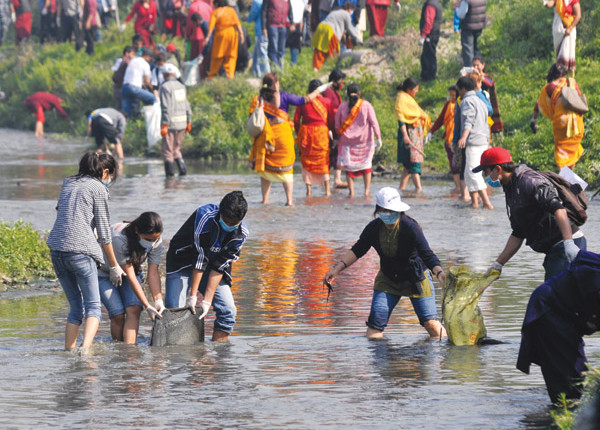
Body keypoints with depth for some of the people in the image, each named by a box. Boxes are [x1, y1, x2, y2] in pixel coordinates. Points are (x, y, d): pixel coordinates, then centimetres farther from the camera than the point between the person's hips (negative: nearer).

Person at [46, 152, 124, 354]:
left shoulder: (68, 184, 18)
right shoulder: (98, 188, 0)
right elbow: (103, 231, 0)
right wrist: (114, 266, 8)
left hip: (57, 251, 6)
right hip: (80, 251, -6)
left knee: (76, 307, 15)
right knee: (93, 306, -4)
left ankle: (68, 351, 9)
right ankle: (86, 348, -25)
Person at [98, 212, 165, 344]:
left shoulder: (156, 242, -22)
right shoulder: (119, 239, -38)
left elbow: (153, 273, -19)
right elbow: (130, 277, -35)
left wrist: (158, 301, -31)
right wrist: (147, 306, -34)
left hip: (132, 270, 4)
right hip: (104, 273, -4)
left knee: (134, 310, -19)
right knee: (118, 314, -18)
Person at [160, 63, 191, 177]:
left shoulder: (165, 87, -11)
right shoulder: (181, 86, 9)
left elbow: (166, 108, -18)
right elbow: (187, 105, 12)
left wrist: (164, 125, -18)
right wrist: (188, 122, 17)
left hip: (171, 124, -6)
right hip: (182, 123, 6)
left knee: (168, 150, 3)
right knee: (176, 149, 18)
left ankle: (170, 173, 3)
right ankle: (182, 169, 5)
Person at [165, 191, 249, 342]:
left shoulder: (241, 233, -17)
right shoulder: (205, 216, -31)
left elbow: (219, 267, -18)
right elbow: (199, 258, -30)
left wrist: (207, 300, -24)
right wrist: (192, 295, -29)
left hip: (210, 267, 4)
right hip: (183, 262, -4)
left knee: (228, 311, -10)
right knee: (175, 310, -18)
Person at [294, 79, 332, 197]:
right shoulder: (326, 102, 0)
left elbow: (296, 120, 0)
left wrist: (299, 134, 10)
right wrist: (329, 132, 18)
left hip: (305, 131, 0)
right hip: (322, 132, 0)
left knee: (307, 161, 8)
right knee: (323, 161, 9)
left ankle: (309, 191, 3)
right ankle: (327, 189, 3)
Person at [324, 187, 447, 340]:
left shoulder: (410, 227, -25)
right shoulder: (374, 228, -12)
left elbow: (427, 254, -29)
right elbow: (357, 251, 0)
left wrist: (439, 272, -47)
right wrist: (337, 268, -11)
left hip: (416, 278, -4)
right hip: (388, 278, 4)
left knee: (431, 323, -11)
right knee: (375, 322, -8)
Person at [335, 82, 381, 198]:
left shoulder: (342, 107, 0)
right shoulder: (366, 105, -5)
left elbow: (337, 126, 5)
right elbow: (374, 123, -8)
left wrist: (338, 139, 17)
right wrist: (378, 138, -6)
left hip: (347, 141, 1)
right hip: (364, 140, -1)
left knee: (349, 166, 7)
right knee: (366, 164, 12)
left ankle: (351, 191, 1)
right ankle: (367, 190, 4)